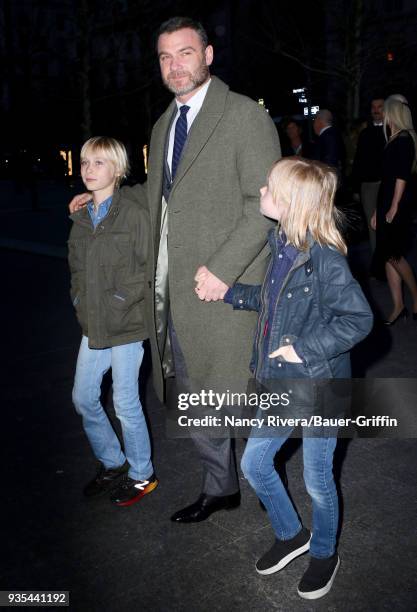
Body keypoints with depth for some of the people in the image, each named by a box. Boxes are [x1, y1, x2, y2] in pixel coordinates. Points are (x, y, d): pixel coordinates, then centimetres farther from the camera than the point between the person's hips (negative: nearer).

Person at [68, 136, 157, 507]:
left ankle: (141, 474, 26)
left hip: (126, 325, -7)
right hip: (93, 325, 7)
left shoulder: (134, 214, -12)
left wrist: (121, 299, -15)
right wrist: (79, 297, 8)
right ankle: (112, 463, 36)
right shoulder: (81, 219, 9)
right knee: (83, 397, 14)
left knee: (125, 403, 3)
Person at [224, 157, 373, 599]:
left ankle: (324, 554, 41)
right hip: (281, 384, 8)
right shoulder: (281, 245, 1)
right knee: (254, 464, 15)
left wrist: (303, 348, -23)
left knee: (317, 481, 11)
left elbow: (359, 319, -23)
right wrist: (228, 293, 9)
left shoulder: (324, 258, -23)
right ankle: (291, 535, 41)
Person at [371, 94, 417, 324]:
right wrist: (378, 211, 17)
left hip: (397, 207, -9)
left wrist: (394, 208, -17)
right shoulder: (395, 140, 15)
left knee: (393, 255, -5)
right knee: (389, 256, 7)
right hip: (386, 205, 9)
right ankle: (398, 307, 12)